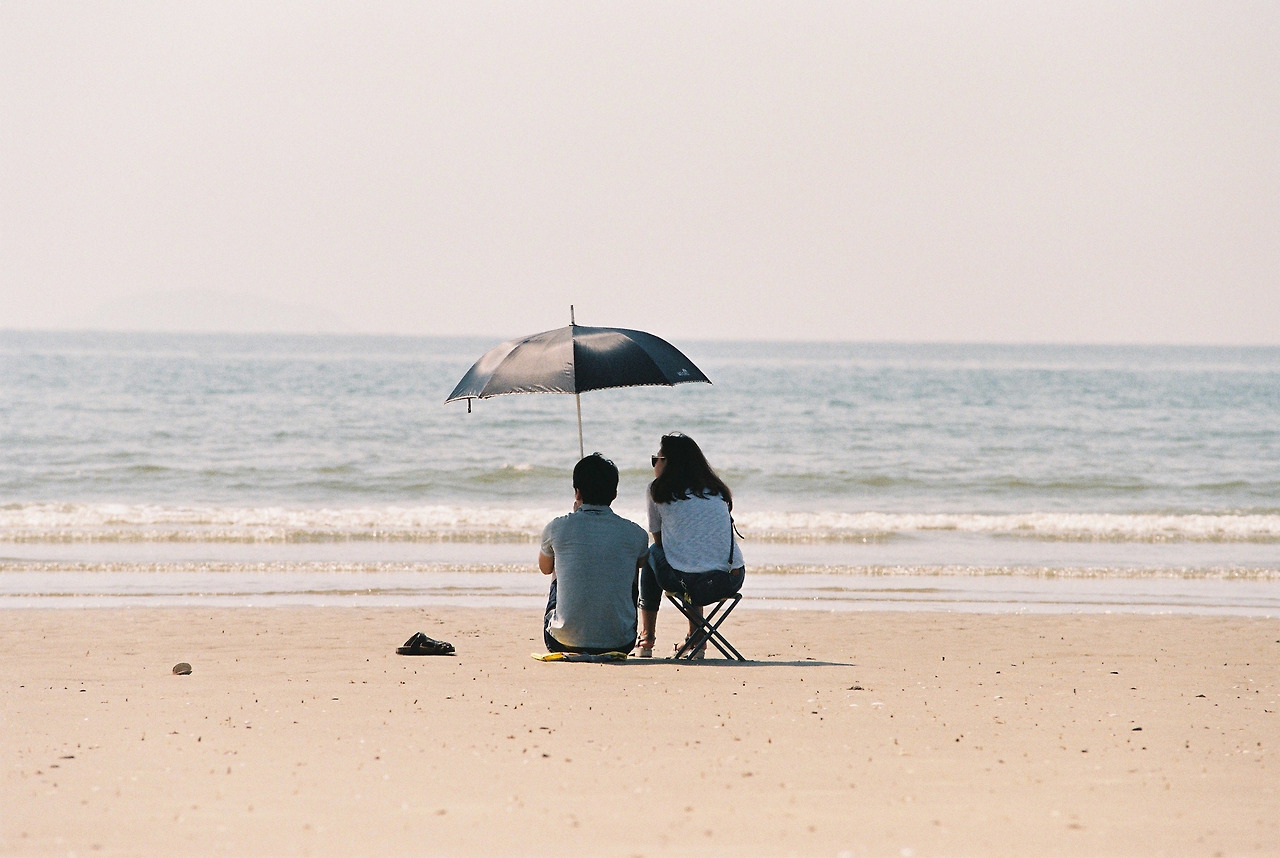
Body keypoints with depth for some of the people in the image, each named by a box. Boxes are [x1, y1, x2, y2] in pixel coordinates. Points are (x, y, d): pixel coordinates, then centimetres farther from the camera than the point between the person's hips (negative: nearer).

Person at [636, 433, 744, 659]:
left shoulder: (659, 490, 7)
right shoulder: (717, 490, 20)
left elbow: (657, 537, 18)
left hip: (689, 583, -5)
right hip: (732, 581, 5)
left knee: (651, 555, 27)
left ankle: (647, 636, 31)